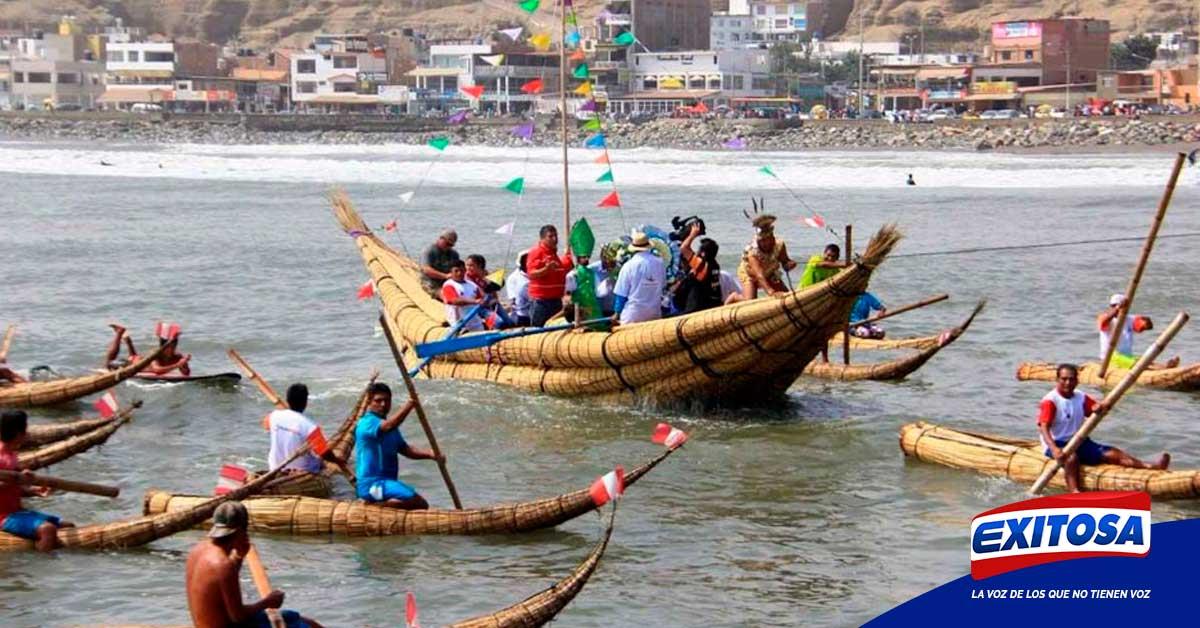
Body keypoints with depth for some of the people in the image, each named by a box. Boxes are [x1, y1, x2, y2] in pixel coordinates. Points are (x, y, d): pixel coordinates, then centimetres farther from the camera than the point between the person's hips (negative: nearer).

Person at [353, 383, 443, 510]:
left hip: (388, 482, 10)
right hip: (372, 484, -10)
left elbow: (405, 449, 15)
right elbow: (389, 425, -31)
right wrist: (410, 404, -40)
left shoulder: (391, 428, 19)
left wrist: (429, 454, -2)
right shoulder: (366, 423, -12)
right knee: (420, 504, -19)